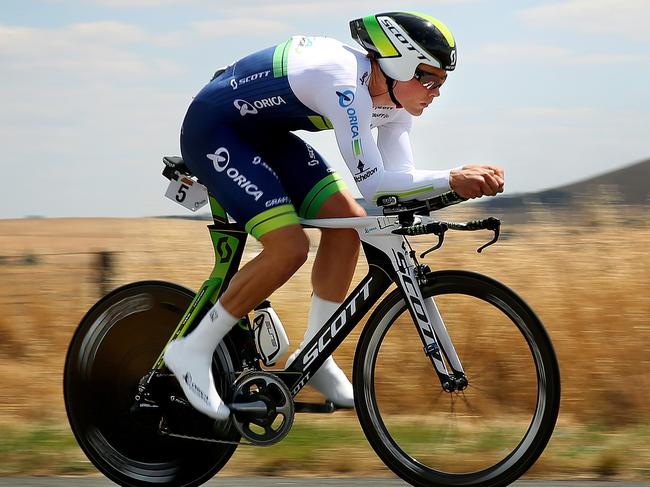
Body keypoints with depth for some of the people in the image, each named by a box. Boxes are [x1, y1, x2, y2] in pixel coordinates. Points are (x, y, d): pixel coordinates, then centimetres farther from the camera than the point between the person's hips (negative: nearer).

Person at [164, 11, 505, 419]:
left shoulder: (393, 97, -4)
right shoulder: (347, 84, -32)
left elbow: (399, 181, -6)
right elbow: (372, 184, -34)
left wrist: (468, 182, -21)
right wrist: (451, 179, -38)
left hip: (264, 135, 10)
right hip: (213, 130, -10)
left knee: (347, 220, -3)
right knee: (289, 248, -21)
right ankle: (194, 351, -8)